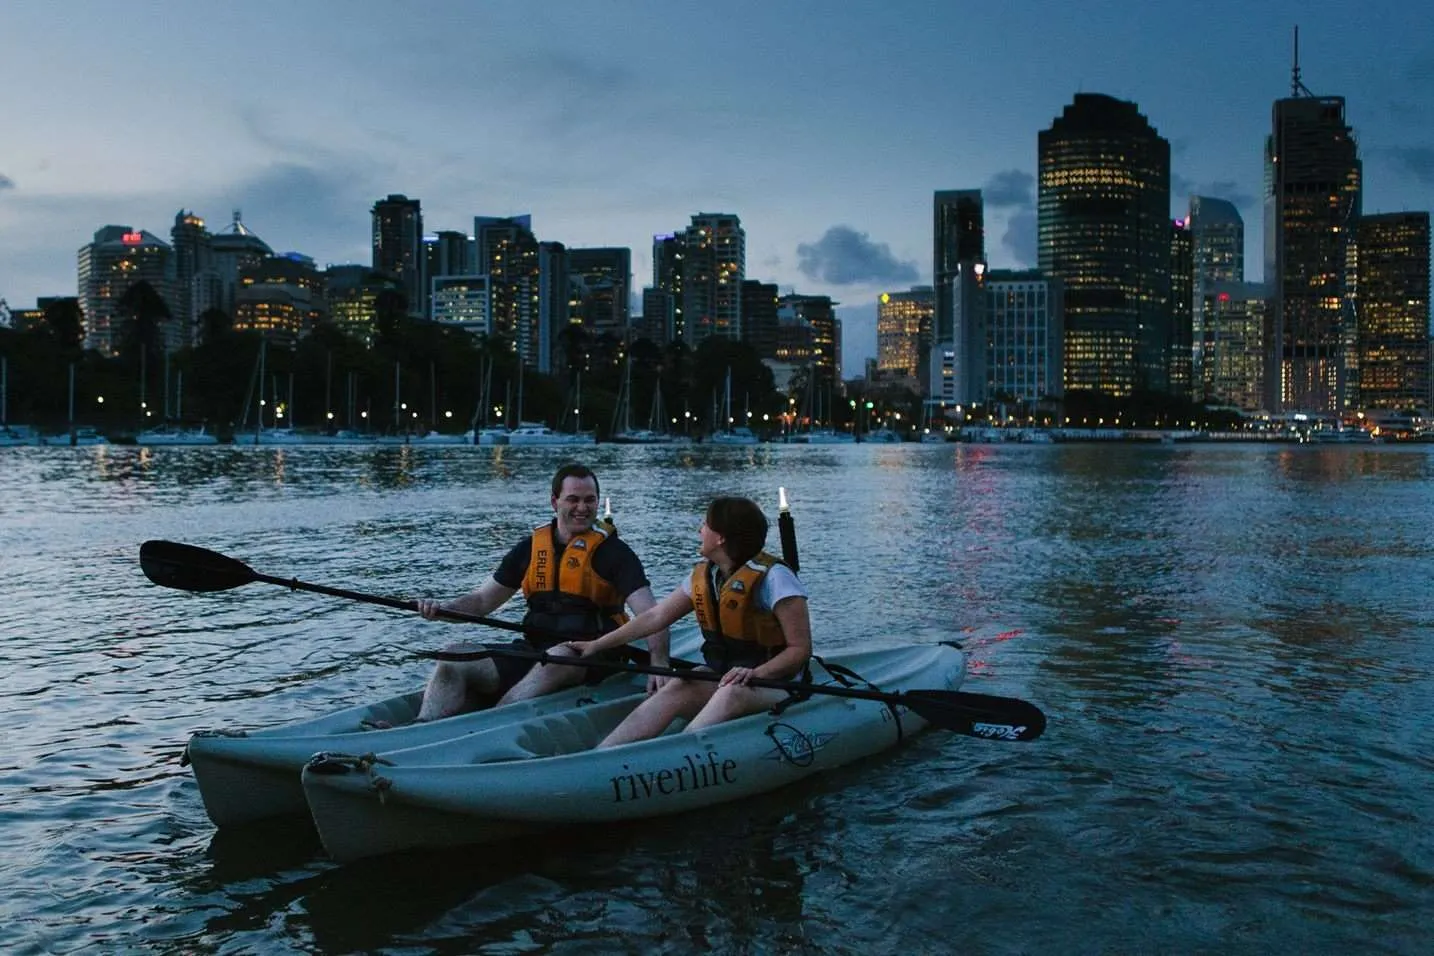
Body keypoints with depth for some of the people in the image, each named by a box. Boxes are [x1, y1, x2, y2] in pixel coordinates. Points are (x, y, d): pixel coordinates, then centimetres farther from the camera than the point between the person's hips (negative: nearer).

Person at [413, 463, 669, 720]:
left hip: (589, 660, -5)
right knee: (454, 659, -14)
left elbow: (650, 614, -11)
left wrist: (658, 661, -30)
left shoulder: (612, 551, -1)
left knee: (558, 658, -39)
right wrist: (442, 609, -5)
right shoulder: (530, 548, 13)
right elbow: (482, 600, 16)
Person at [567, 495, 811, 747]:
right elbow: (655, 617, 15)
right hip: (721, 677, 6)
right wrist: (597, 645, 14)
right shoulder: (702, 576, 8)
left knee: (731, 694, -38)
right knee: (677, 690, -25)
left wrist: (757, 674, -30)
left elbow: (801, 648, -14)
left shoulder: (772, 577, -13)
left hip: (773, 683, -5)